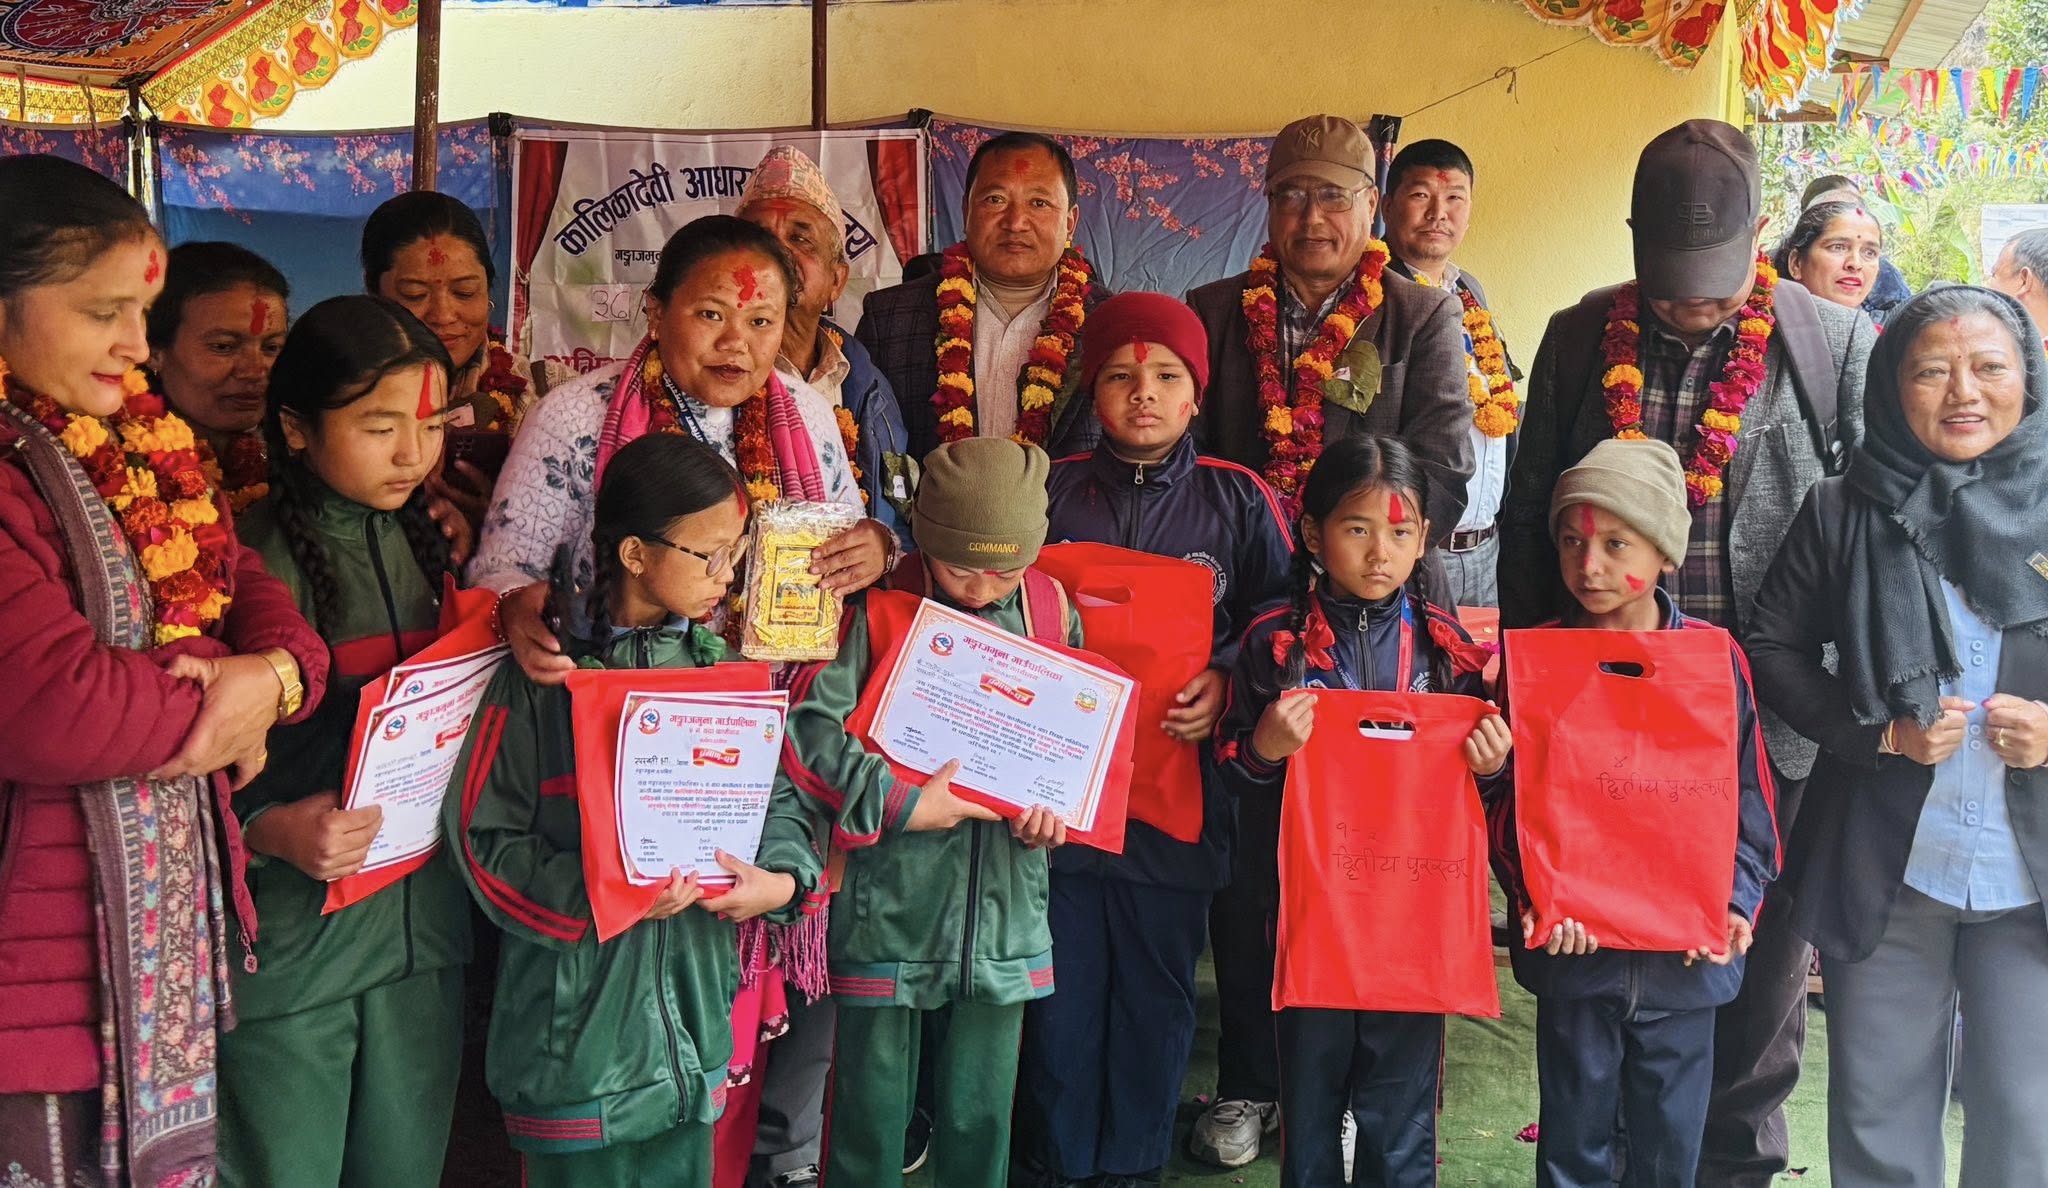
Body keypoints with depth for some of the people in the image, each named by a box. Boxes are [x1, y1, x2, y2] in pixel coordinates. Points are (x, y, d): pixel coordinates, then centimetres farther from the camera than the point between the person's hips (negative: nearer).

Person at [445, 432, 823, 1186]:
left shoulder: (724, 670, 5)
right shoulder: (544, 676, -11)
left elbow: (778, 800, 10)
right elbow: (482, 833, -11)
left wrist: (783, 877, -9)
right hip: (575, 1028, -5)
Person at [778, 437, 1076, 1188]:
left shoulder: (1051, 612, 3)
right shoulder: (876, 610, -8)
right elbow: (805, 726, -13)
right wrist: (898, 803, -16)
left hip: (1004, 919, 3)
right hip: (889, 909, -3)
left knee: (980, 1120, 16)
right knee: (870, 1118, 11)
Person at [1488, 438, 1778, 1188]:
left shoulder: (1715, 659, -3)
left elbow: (1747, 799, 2)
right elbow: (1503, 802, -4)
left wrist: (1736, 901, -10)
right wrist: (1535, 895, -17)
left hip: (1685, 954, 1)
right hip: (1574, 950, 0)